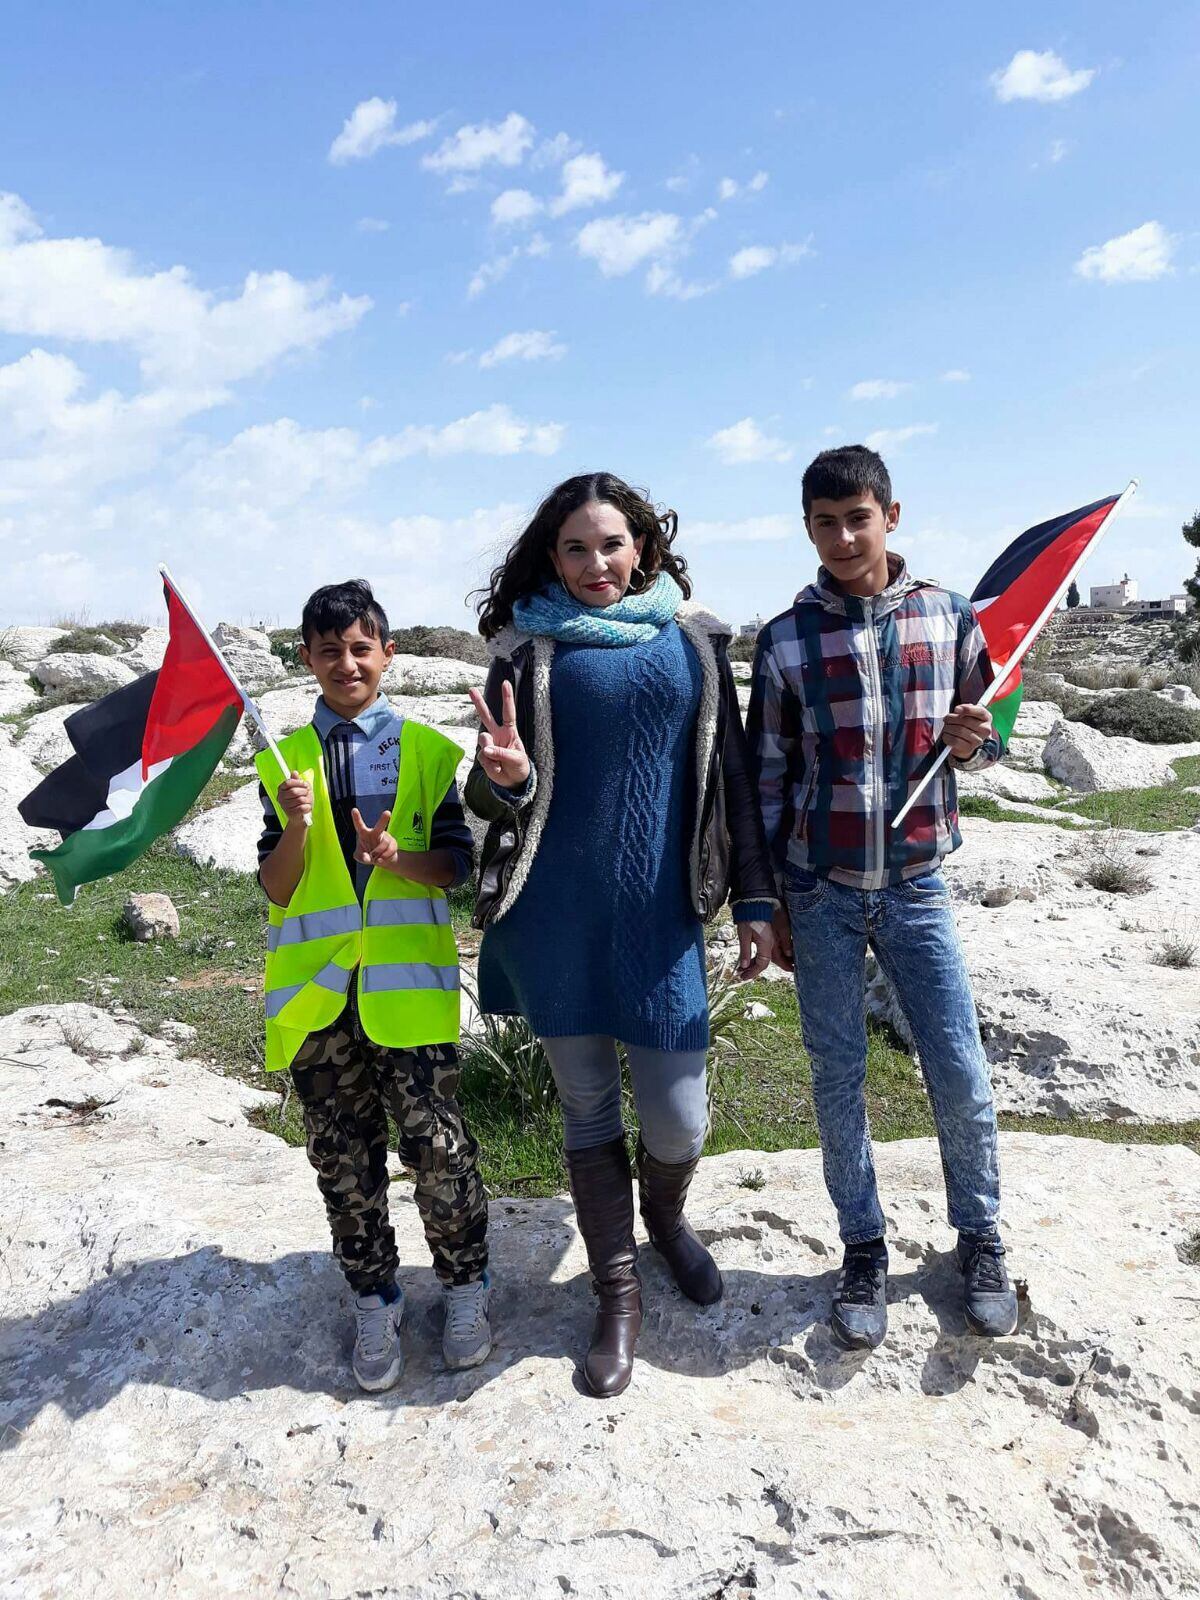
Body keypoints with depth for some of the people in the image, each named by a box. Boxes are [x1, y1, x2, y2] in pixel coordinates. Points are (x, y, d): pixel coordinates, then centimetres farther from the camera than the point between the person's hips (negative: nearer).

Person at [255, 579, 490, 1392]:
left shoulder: (426, 749, 1)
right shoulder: (286, 759, 6)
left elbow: (459, 863, -1)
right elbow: (276, 889, 3)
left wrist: (398, 858, -20)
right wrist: (296, 827, -16)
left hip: (408, 981, -2)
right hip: (318, 989, 2)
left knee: (438, 1145, 2)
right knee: (344, 1159, 12)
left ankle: (466, 1286, 26)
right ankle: (375, 1302, 31)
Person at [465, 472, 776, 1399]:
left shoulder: (692, 640, 6)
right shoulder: (529, 648, 2)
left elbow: (732, 775, 8)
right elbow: (495, 796, 2)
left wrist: (756, 900, 5)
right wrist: (504, 779, -22)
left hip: (659, 913, 1)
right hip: (556, 916, 0)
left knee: (678, 1120, 3)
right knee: (587, 1104, 11)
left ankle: (666, 1217, 40)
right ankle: (617, 1289, 33)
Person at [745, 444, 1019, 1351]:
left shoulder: (947, 618, 0)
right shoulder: (786, 640, -2)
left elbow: (987, 742, 11)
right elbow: (767, 776, 2)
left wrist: (972, 742, -14)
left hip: (917, 881, 1)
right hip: (822, 892, 0)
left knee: (962, 1075, 4)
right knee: (838, 1079, 9)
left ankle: (979, 1238, 30)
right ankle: (864, 1251, 29)